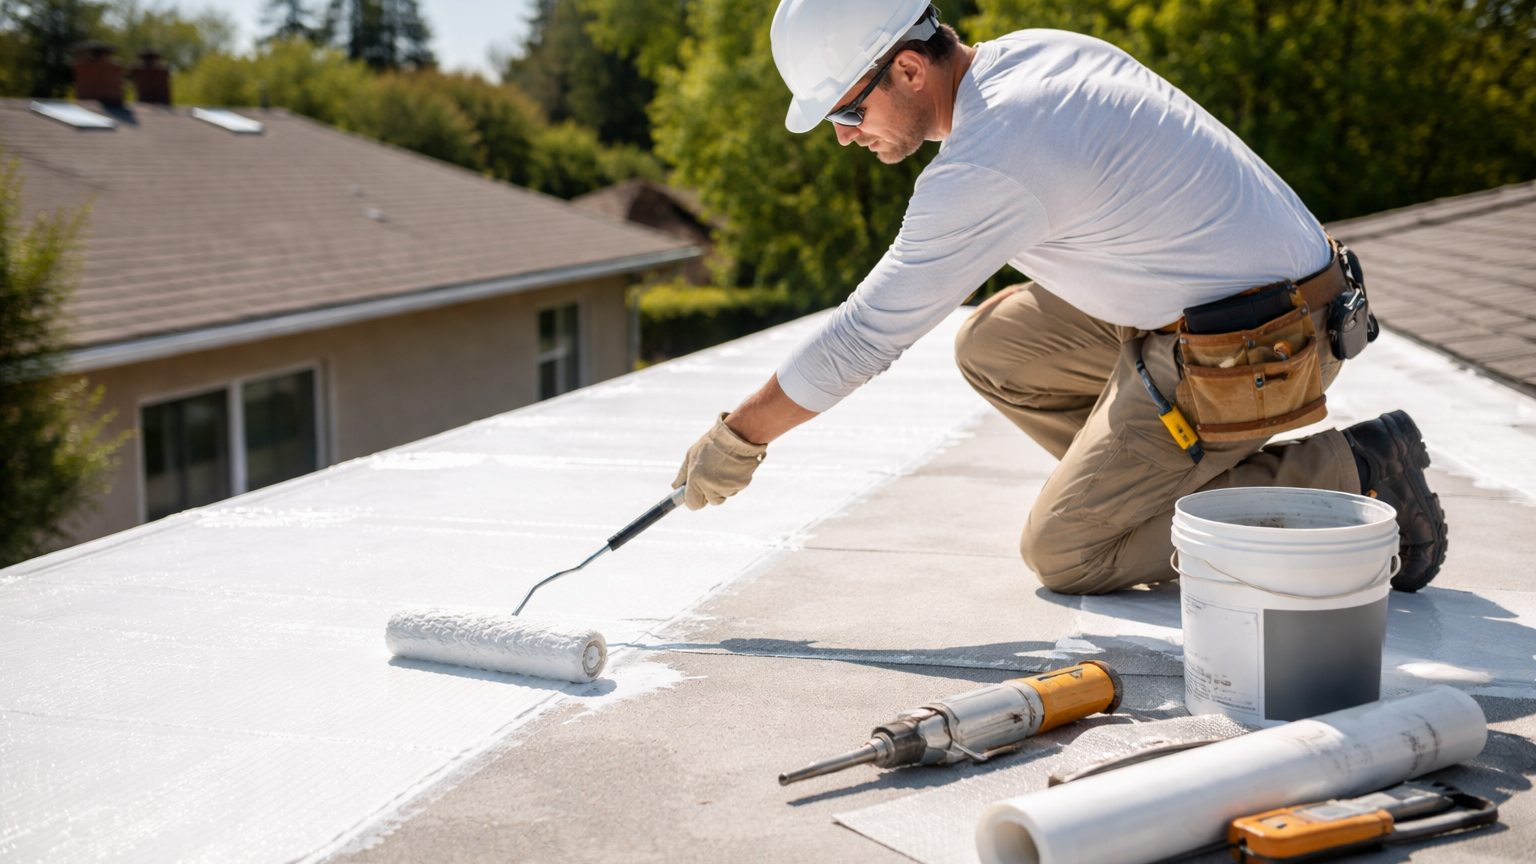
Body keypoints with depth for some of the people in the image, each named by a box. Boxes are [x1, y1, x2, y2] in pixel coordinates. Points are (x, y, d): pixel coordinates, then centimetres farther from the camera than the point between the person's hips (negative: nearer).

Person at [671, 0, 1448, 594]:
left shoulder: (986, 167, -23)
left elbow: (865, 336, -18)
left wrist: (738, 435, -8)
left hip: (1251, 358, -9)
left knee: (1065, 555, 1)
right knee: (994, 343, 11)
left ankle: (1344, 481, -2)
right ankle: (1186, 482, 12)